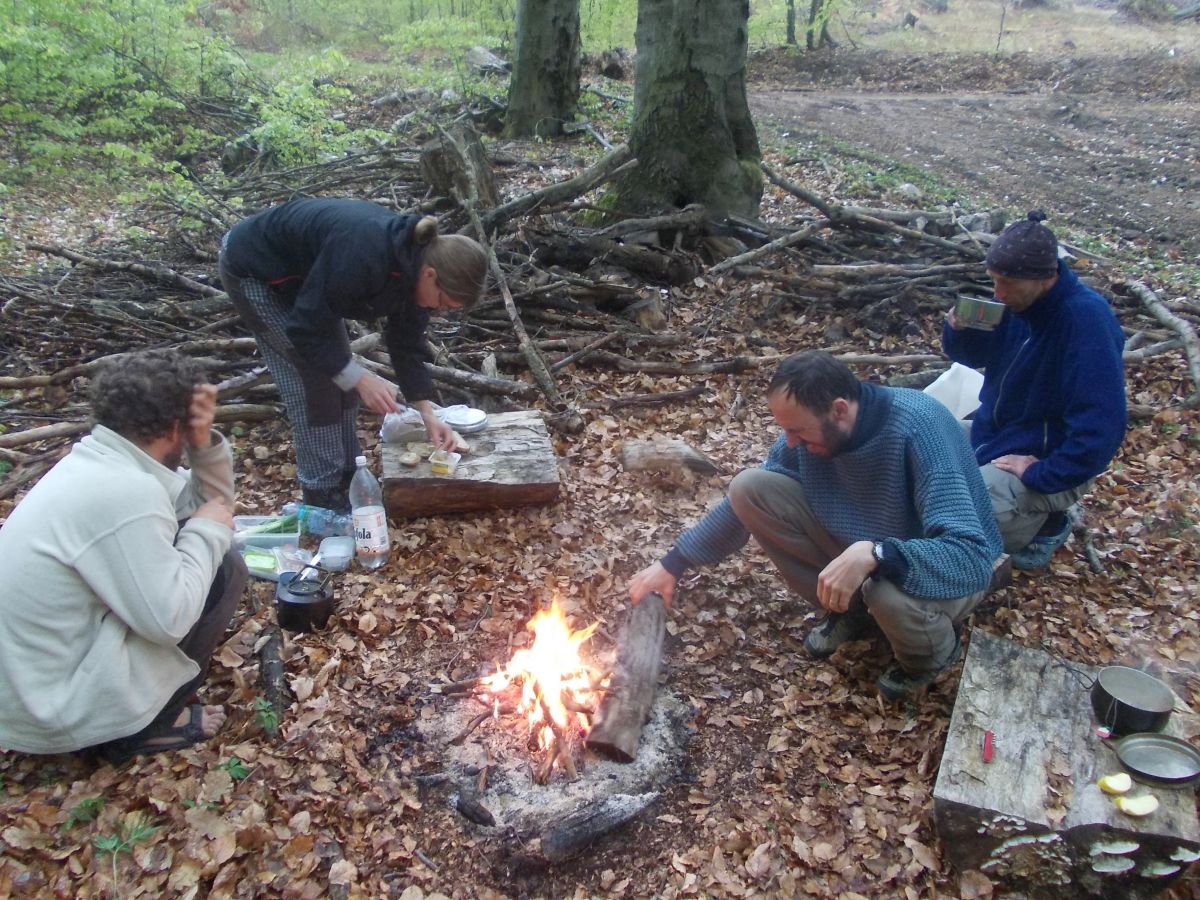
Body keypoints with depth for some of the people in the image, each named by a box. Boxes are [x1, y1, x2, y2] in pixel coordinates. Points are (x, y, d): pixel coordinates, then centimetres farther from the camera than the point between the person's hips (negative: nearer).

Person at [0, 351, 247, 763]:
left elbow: (205, 503, 12)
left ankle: (136, 714, 15)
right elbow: (169, 619, -24)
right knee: (224, 569, -7)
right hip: (55, 708, -9)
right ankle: (141, 728, 2)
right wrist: (207, 533, -11)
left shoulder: (97, 460, 3)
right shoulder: (125, 491, -26)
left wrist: (205, 441, -6)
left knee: (196, 555, 15)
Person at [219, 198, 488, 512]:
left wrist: (427, 412, -6)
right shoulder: (362, 259, -40)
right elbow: (306, 329, -32)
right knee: (313, 382, -11)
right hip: (254, 270, -8)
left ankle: (346, 480, 19)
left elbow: (407, 342, -3)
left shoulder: (413, 262, -13)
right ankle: (323, 498, -1)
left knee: (338, 377, 7)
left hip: (301, 271, 8)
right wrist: (360, 378, -31)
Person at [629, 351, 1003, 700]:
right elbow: (745, 500, -1)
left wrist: (874, 554, -51)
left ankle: (934, 651, -1)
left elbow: (973, 556, -38)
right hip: (859, 543, 5)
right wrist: (674, 563, -5)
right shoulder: (811, 425, -14)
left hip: (943, 573, -5)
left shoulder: (921, 428, -33)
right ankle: (849, 608, 4)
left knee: (891, 594, -41)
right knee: (749, 488, -13)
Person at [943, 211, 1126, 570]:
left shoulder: (1087, 319, -28)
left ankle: (1044, 522, 0)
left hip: (1043, 458, -9)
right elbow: (973, 356, 11)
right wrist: (958, 329, -12)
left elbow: (1100, 428, -32)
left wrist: (1041, 475, -27)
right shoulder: (1018, 302, -4)